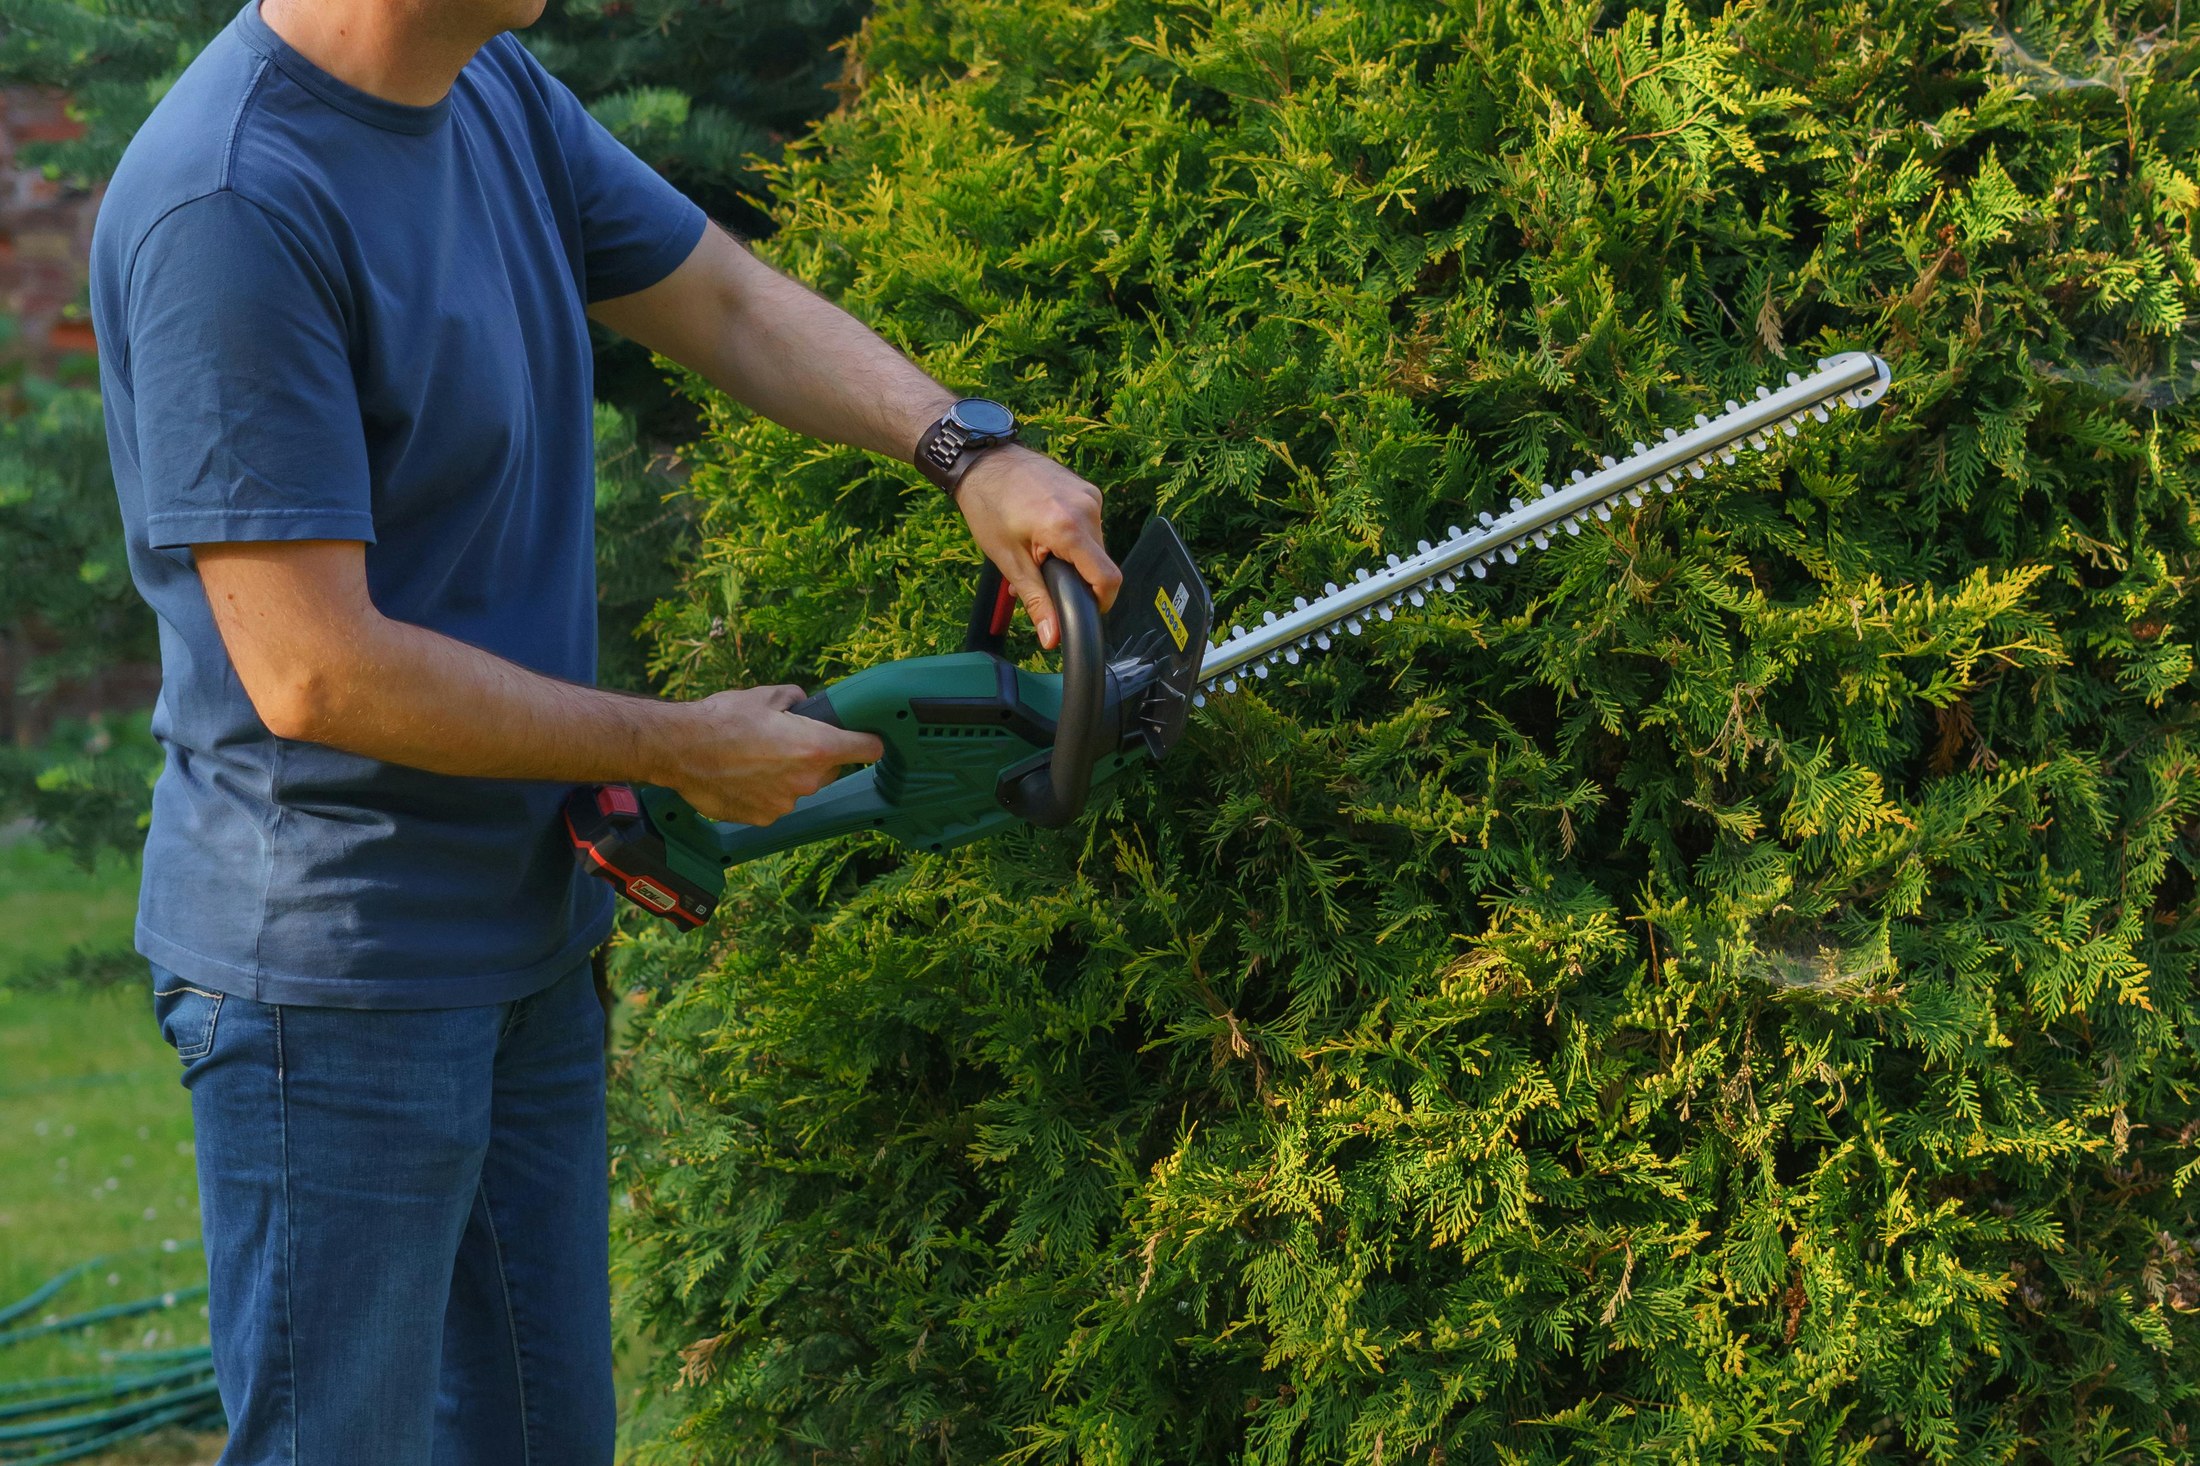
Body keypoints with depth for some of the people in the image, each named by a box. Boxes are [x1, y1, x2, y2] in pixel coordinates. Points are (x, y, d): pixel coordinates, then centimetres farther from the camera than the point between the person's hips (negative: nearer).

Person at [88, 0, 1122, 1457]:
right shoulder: (229, 204, -25)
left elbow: (734, 305, 17)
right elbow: (317, 676, -26)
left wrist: (970, 451, -1)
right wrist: (686, 751, -15)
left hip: (529, 939, 9)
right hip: (338, 972, -9)